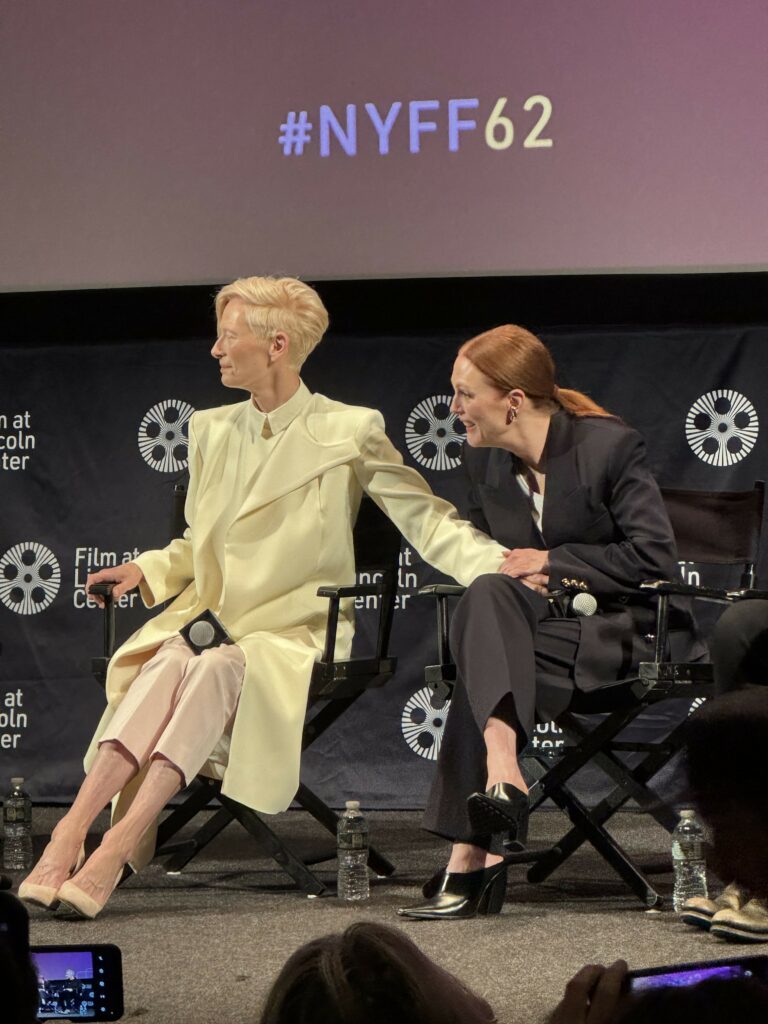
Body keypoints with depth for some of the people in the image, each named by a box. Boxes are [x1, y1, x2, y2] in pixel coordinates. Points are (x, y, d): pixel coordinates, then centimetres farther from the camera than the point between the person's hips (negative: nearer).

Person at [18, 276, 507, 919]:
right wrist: (147, 570, 8)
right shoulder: (211, 430, 18)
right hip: (210, 618, 4)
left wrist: (500, 566, -16)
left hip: (296, 631, -4)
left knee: (217, 669, -36)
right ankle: (72, 831, -46)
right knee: (166, 662, -32)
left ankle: (121, 843, -46)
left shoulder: (349, 432, 2)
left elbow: (426, 519, 0)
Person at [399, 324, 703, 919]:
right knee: (488, 596, -31)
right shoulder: (484, 460, 7)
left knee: (481, 668, -31)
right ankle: (502, 773, -43)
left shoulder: (611, 446, -10)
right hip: (540, 624, 6)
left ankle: (470, 858, -37)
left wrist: (552, 564, -13)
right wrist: (518, 578, -6)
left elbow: (654, 558, -12)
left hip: (626, 633, -6)